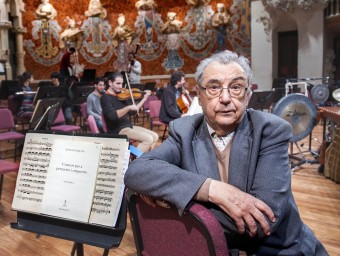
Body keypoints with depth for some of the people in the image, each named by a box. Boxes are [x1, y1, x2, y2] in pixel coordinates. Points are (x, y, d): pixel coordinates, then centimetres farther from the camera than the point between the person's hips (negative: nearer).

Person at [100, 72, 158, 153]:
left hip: (128, 126, 8)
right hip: (118, 130, -8)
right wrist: (128, 107, -29)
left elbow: (132, 111, 18)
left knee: (154, 136, 3)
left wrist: (144, 98, 14)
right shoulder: (105, 98, -11)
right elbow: (112, 115, -27)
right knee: (148, 139, -20)